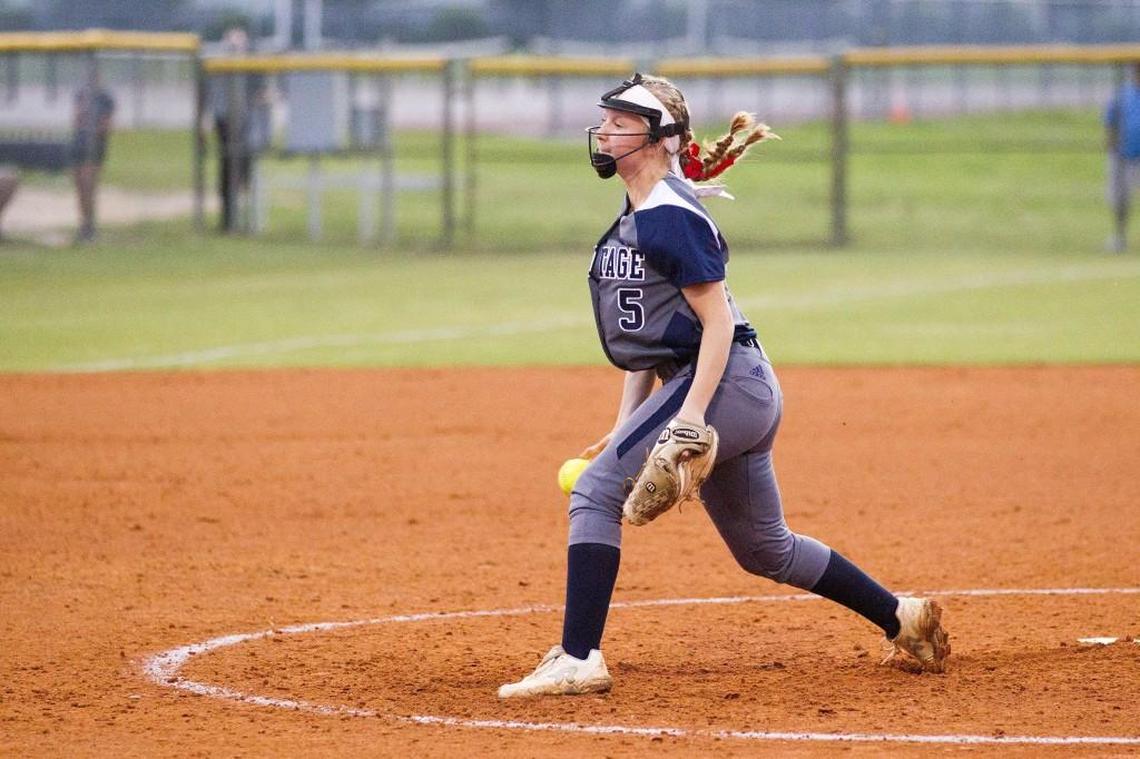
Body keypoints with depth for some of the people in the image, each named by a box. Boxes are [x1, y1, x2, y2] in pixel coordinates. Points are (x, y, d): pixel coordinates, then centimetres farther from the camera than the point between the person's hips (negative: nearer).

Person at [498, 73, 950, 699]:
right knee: (764, 549, 19)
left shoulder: (669, 217, -14)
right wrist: (626, 427, 17)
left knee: (596, 489, -16)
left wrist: (689, 415, -26)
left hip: (727, 382, -11)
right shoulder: (634, 218, 16)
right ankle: (905, 620, 29)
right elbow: (646, 334, 21)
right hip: (744, 395, 11)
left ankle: (579, 659, -20)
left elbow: (718, 320, -19)